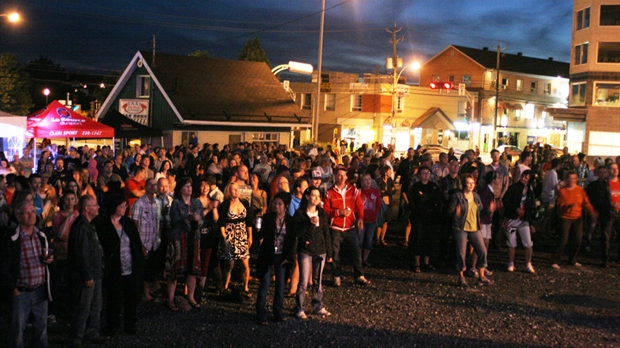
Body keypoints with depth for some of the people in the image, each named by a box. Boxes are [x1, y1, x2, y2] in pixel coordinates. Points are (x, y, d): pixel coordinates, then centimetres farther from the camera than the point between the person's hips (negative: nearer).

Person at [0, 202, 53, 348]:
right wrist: (12, 288, -9)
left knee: (41, 327, 11)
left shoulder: (42, 236, 9)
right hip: (21, 292, -4)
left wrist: (49, 260, -1)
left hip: (41, 291, 5)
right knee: (17, 329, 2)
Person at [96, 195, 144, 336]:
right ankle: (112, 328, 21)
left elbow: (137, 244, 9)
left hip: (132, 269, 4)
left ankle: (130, 324, 25)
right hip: (114, 270, -4)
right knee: (114, 299, 7)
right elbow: (102, 246, -8)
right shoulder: (102, 224, -6)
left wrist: (139, 263, 4)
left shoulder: (128, 222, 8)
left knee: (132, 297, 10)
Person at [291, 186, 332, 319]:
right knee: (304, 281, -6)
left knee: (318, 281, 11)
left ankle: (318, 306, 23)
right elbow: (296, 233, -12)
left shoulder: (322, 213, 7)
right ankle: (299, 309, 4)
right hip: (305, 251, -4)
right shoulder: (300, 213, -5)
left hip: (320, 251, 4)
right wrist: (309, 223, -23)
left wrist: (329, 253, 8)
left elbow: (326, 233, 9)